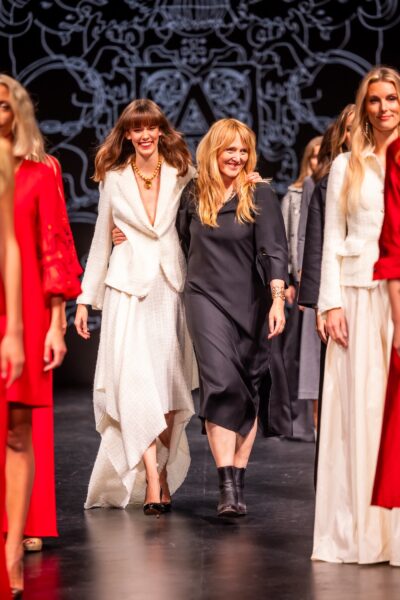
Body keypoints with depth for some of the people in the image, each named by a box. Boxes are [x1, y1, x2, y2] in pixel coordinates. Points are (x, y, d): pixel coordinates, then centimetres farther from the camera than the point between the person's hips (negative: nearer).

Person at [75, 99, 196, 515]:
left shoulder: (183, 175, 7)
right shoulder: (113, 179, 9)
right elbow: (101, 241, 13)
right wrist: (85, 298, 11)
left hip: (170, 288, 0)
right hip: (127, 287, 0)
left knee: (167, 383, -1)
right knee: (135, 380, -13)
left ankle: (162, 473, 7)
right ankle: (151, 479, -17)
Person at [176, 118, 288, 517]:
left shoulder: (260, 196, -2)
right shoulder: (194, 195, 6)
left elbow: (273, 250, -10)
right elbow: (181, 245, 20)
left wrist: (278, 300, -19)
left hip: (249, 302, 0)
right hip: (206, 298, 0)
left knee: (247, 392, 6)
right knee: (221, 383, -15)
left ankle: (238, 482, 15)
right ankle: (227, 487, -18)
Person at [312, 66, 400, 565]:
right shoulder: (346, 166, 11)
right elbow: (332, 239, 9)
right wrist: (331, 302, -1)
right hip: (359, 294, 0)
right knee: (359, 407, -1)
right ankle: (359, 530, 5)